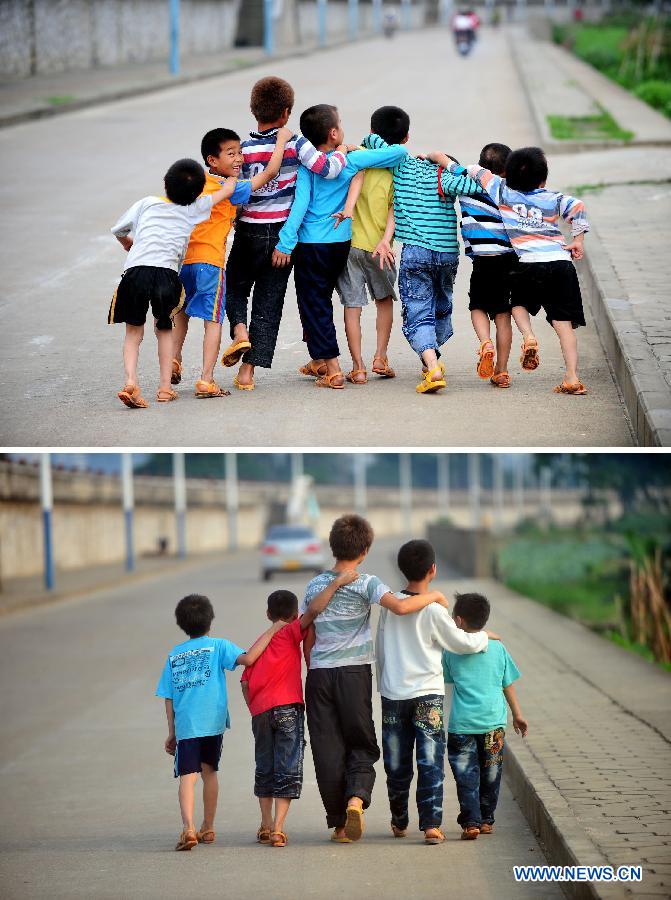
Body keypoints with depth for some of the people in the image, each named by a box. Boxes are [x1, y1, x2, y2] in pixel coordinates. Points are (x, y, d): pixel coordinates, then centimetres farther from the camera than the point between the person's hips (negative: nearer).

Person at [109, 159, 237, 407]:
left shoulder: (147, 204, 19)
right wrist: (232, 175, 53)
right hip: (167, 274, 0)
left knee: (134, 331, 13)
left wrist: (128, 243, 50)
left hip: (136, 271, 0)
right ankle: (165, 387, 18)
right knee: (164, 329, 22)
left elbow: (118, 230, 28)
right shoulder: (194, 210, 18)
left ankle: (130, 381, -7)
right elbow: (227, 190, 31)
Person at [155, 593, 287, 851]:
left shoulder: (174, 655, 12)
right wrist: (272, 630, -8)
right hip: (212, 722, 0)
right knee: (209, 771, 17)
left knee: (187, 776, -6)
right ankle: (207, 828, 28)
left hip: (184, 725, 0)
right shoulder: (217, 646, 3)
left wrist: (172, 732, 15)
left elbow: (168, 697, 9)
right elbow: (247, 658, -15)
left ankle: (188, 827, -26)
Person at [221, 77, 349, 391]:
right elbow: (327, 169, -17)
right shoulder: (295, 144, -10)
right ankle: (248, 369, 5)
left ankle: (240, 331, -6)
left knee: (235, 287, 23)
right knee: (269, 302, 7)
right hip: (283, 233, 0)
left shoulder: (243, 149, -8)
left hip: (249, 232, 0)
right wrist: (341, 152, 2)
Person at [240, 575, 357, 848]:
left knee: (265, 770, 16)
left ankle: (266, 826, 21)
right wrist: (336, 583, -12)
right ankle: (278, 829, -10)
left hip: (260, 712, 5)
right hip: (287, 709, -5)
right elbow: (313, 610, -15)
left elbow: (245, 683, 14)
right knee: (288, 771, -2)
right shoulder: (291, 633, 1)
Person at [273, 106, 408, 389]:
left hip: (311, 243, -4)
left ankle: (332, 368, -8)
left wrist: (285, 243, -17)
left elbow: (300, 204, -17)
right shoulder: (351, 160, -3)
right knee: (321, 300, 22)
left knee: (314, 304, 1)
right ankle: (319, 360, 33)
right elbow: (398, 151, -4)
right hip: (341, 242, 4)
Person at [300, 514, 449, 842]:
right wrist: (435, 596, -5)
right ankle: (356, 798, -19)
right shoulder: (365, 584, -5)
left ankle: (339, 823, 6)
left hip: (319, 673, 3)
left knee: (328, 750, 5)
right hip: (354, 673, -3)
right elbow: (400, 607, -21)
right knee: (361, 745, 8)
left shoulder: (314, 586, 8)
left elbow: (308, 640, 11)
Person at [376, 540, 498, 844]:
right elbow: (463, 643, -1)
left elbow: (380, 650, 9)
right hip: (428, 694, -4)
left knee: (397, 764, 13)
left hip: (393, 694, 4)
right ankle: (431, 825, -9)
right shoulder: (434, 611, -11)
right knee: (431, 763, -2)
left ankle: (399, 822, 26)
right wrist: (485, 636, 19)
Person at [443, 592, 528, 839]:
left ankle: (471, 822, -10)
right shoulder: (497, 647, 4)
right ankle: (486, 820, 21)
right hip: (493, 722, 2)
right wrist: (517, 715, 19)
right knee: (490, 774, 15)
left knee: (466, 776, 0)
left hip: (461, 724, -2)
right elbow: (508, 685, 11)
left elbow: (445, 677, 12)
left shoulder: (451, 651, -3)